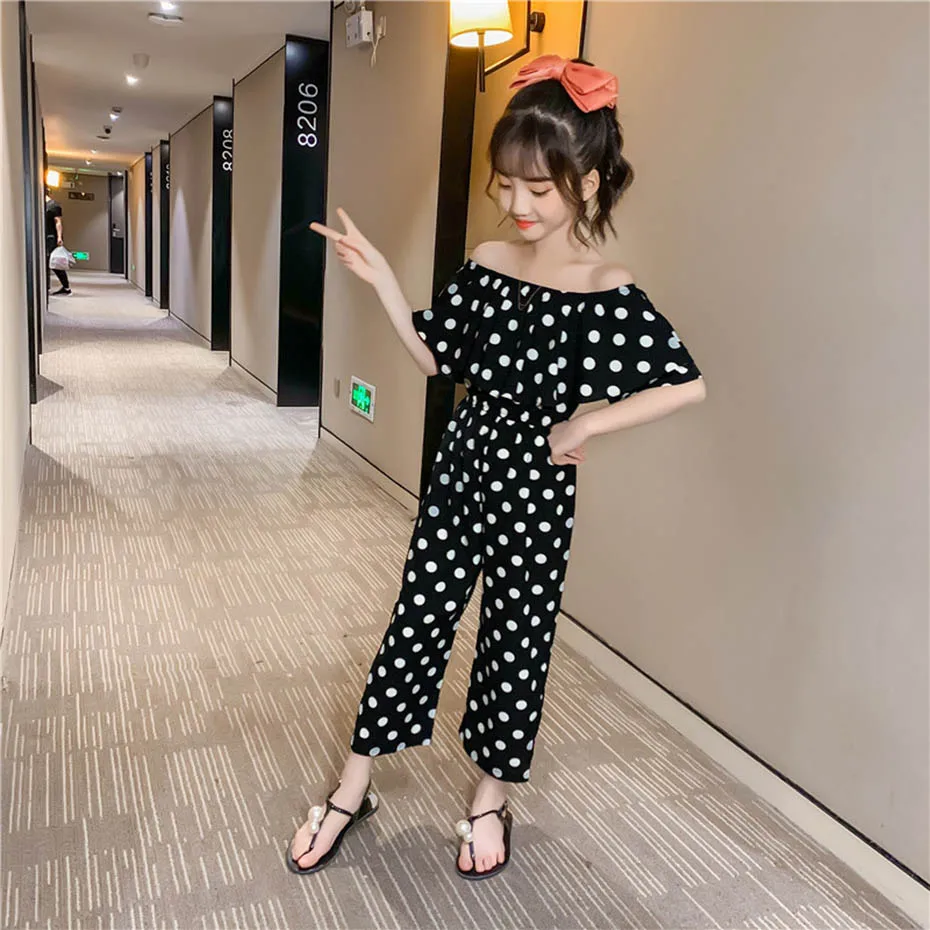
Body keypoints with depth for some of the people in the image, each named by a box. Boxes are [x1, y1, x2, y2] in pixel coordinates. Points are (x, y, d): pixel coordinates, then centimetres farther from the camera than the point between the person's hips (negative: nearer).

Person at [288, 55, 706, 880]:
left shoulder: (609, 292, -12)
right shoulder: (488, 263, 1)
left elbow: (687, 384, -17)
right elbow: (435, 357, 8)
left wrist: (587, 422, -19)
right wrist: (381, 278, -1)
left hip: (534, 487, -3)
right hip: (463, 468, 4)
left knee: (517, 640, 11)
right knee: (417, 623, 9)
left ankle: (492, 801, 34)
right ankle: (354, 790, 26)